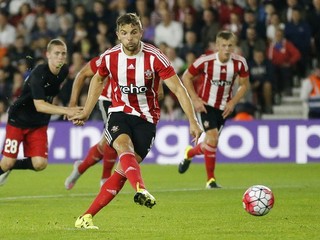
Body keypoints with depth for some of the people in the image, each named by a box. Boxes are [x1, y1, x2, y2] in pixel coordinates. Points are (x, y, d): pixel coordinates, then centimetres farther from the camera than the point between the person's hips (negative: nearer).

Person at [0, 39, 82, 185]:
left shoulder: (63, 71, -5)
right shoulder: (39, 74, -26)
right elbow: (39, 105, -34)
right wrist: (66, 111, -42)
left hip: (39, 124, 6)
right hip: (18, 120, -6)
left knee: (40, 164, -10)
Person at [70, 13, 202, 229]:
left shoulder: (154, 57, -16)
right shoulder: (109, 57, -6)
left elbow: (178, 88, -13)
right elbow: (98, 80, 16)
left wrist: (193, 121, -19)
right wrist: (86, 113, 19)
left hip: (146, 118, -1)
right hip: (119, 113, 1)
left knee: (124, 168, -10)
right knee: (124, 147, -32)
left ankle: (87, 216, -5)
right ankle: (141, 190, -58)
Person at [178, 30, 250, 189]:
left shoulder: (240, 63, -11)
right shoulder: (206, 61, -19)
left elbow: (245, 85, 4)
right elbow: (186, 77, -6)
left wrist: (233, 102, -8)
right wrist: (195, 99, -12)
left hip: (224, 107, 4)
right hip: (206, 105, -4)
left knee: (210, 142, 9)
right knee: (213, 139, -18)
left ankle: (189, 153, 44)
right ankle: (211, 180, -5)